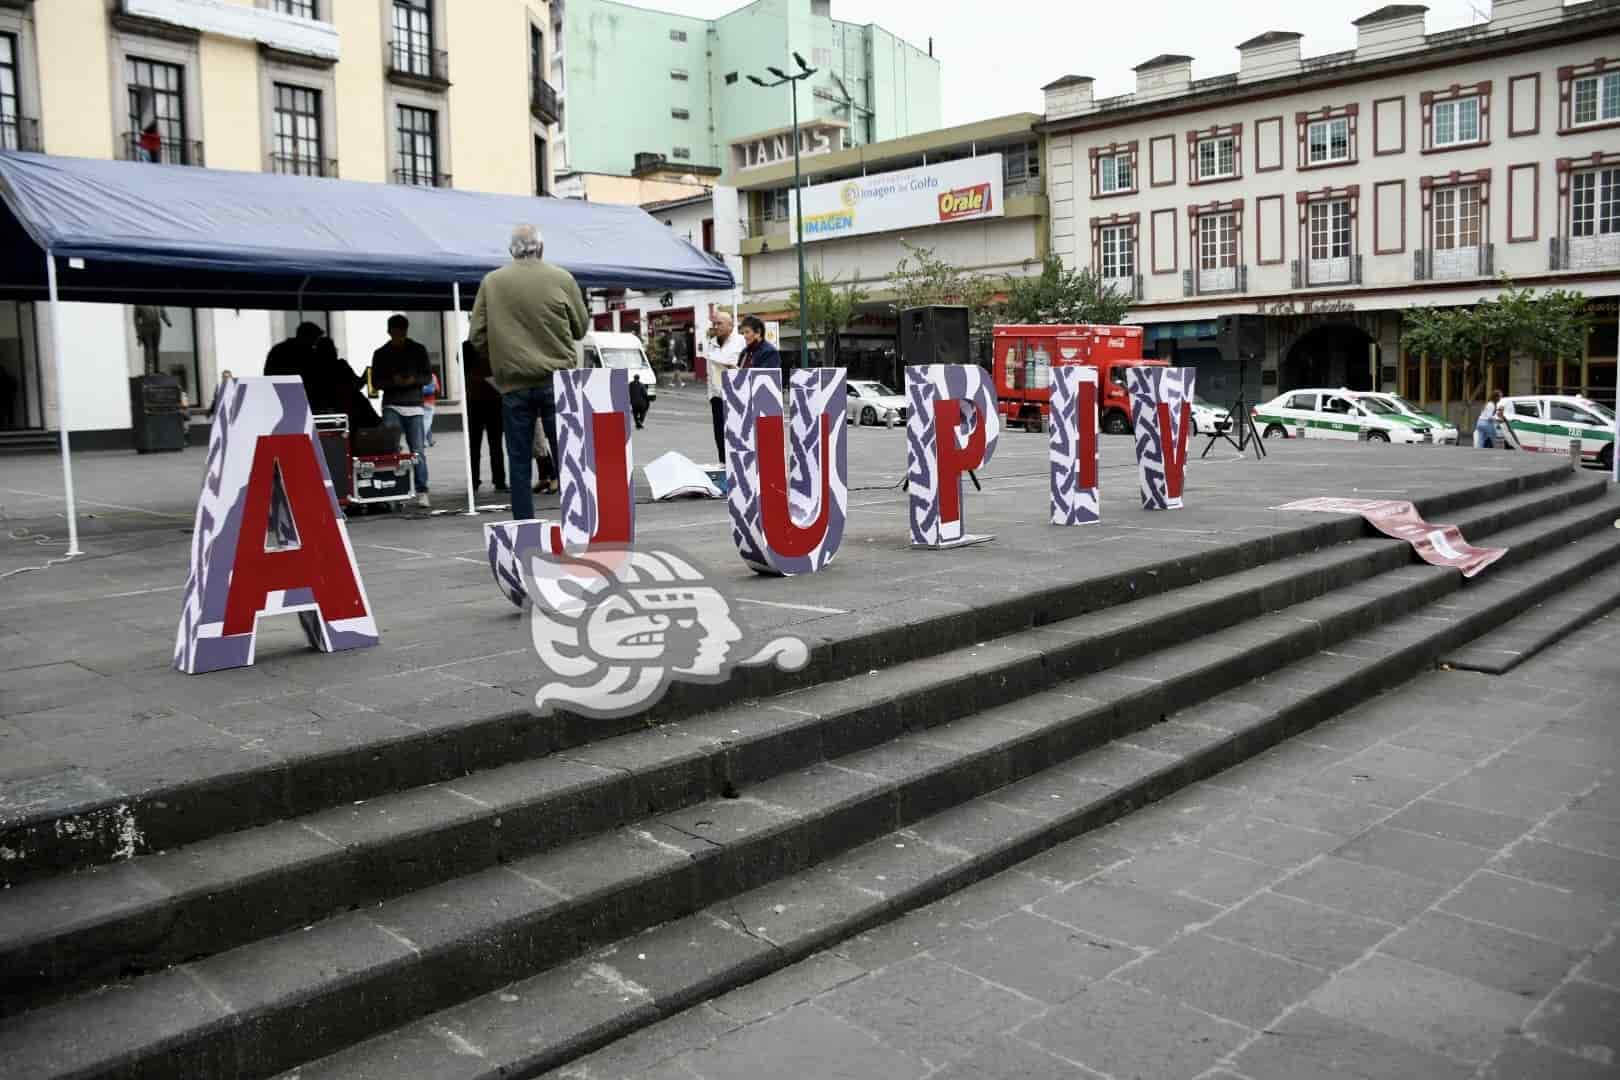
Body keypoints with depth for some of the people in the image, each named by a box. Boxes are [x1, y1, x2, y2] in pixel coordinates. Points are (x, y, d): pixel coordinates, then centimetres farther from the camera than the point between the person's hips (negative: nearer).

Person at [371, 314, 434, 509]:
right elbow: (376, 381, 7)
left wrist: (414, 380, -13)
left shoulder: (418, 350, 9)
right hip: (391, 406, 0)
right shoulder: (381, 354, 9)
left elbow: (428, 375, 8)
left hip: (414, 406, 0)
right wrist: (393, 381, -12)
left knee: (418, 450, -3)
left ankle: (422, 492, 2)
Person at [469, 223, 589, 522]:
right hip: (556, 379, -1)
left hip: (512, 383, 1)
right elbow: (581, 327, 7)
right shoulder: (561, 279, -2)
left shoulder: (491, 282, 1)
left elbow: (478, 336, 2)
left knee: (519, 461, 5)